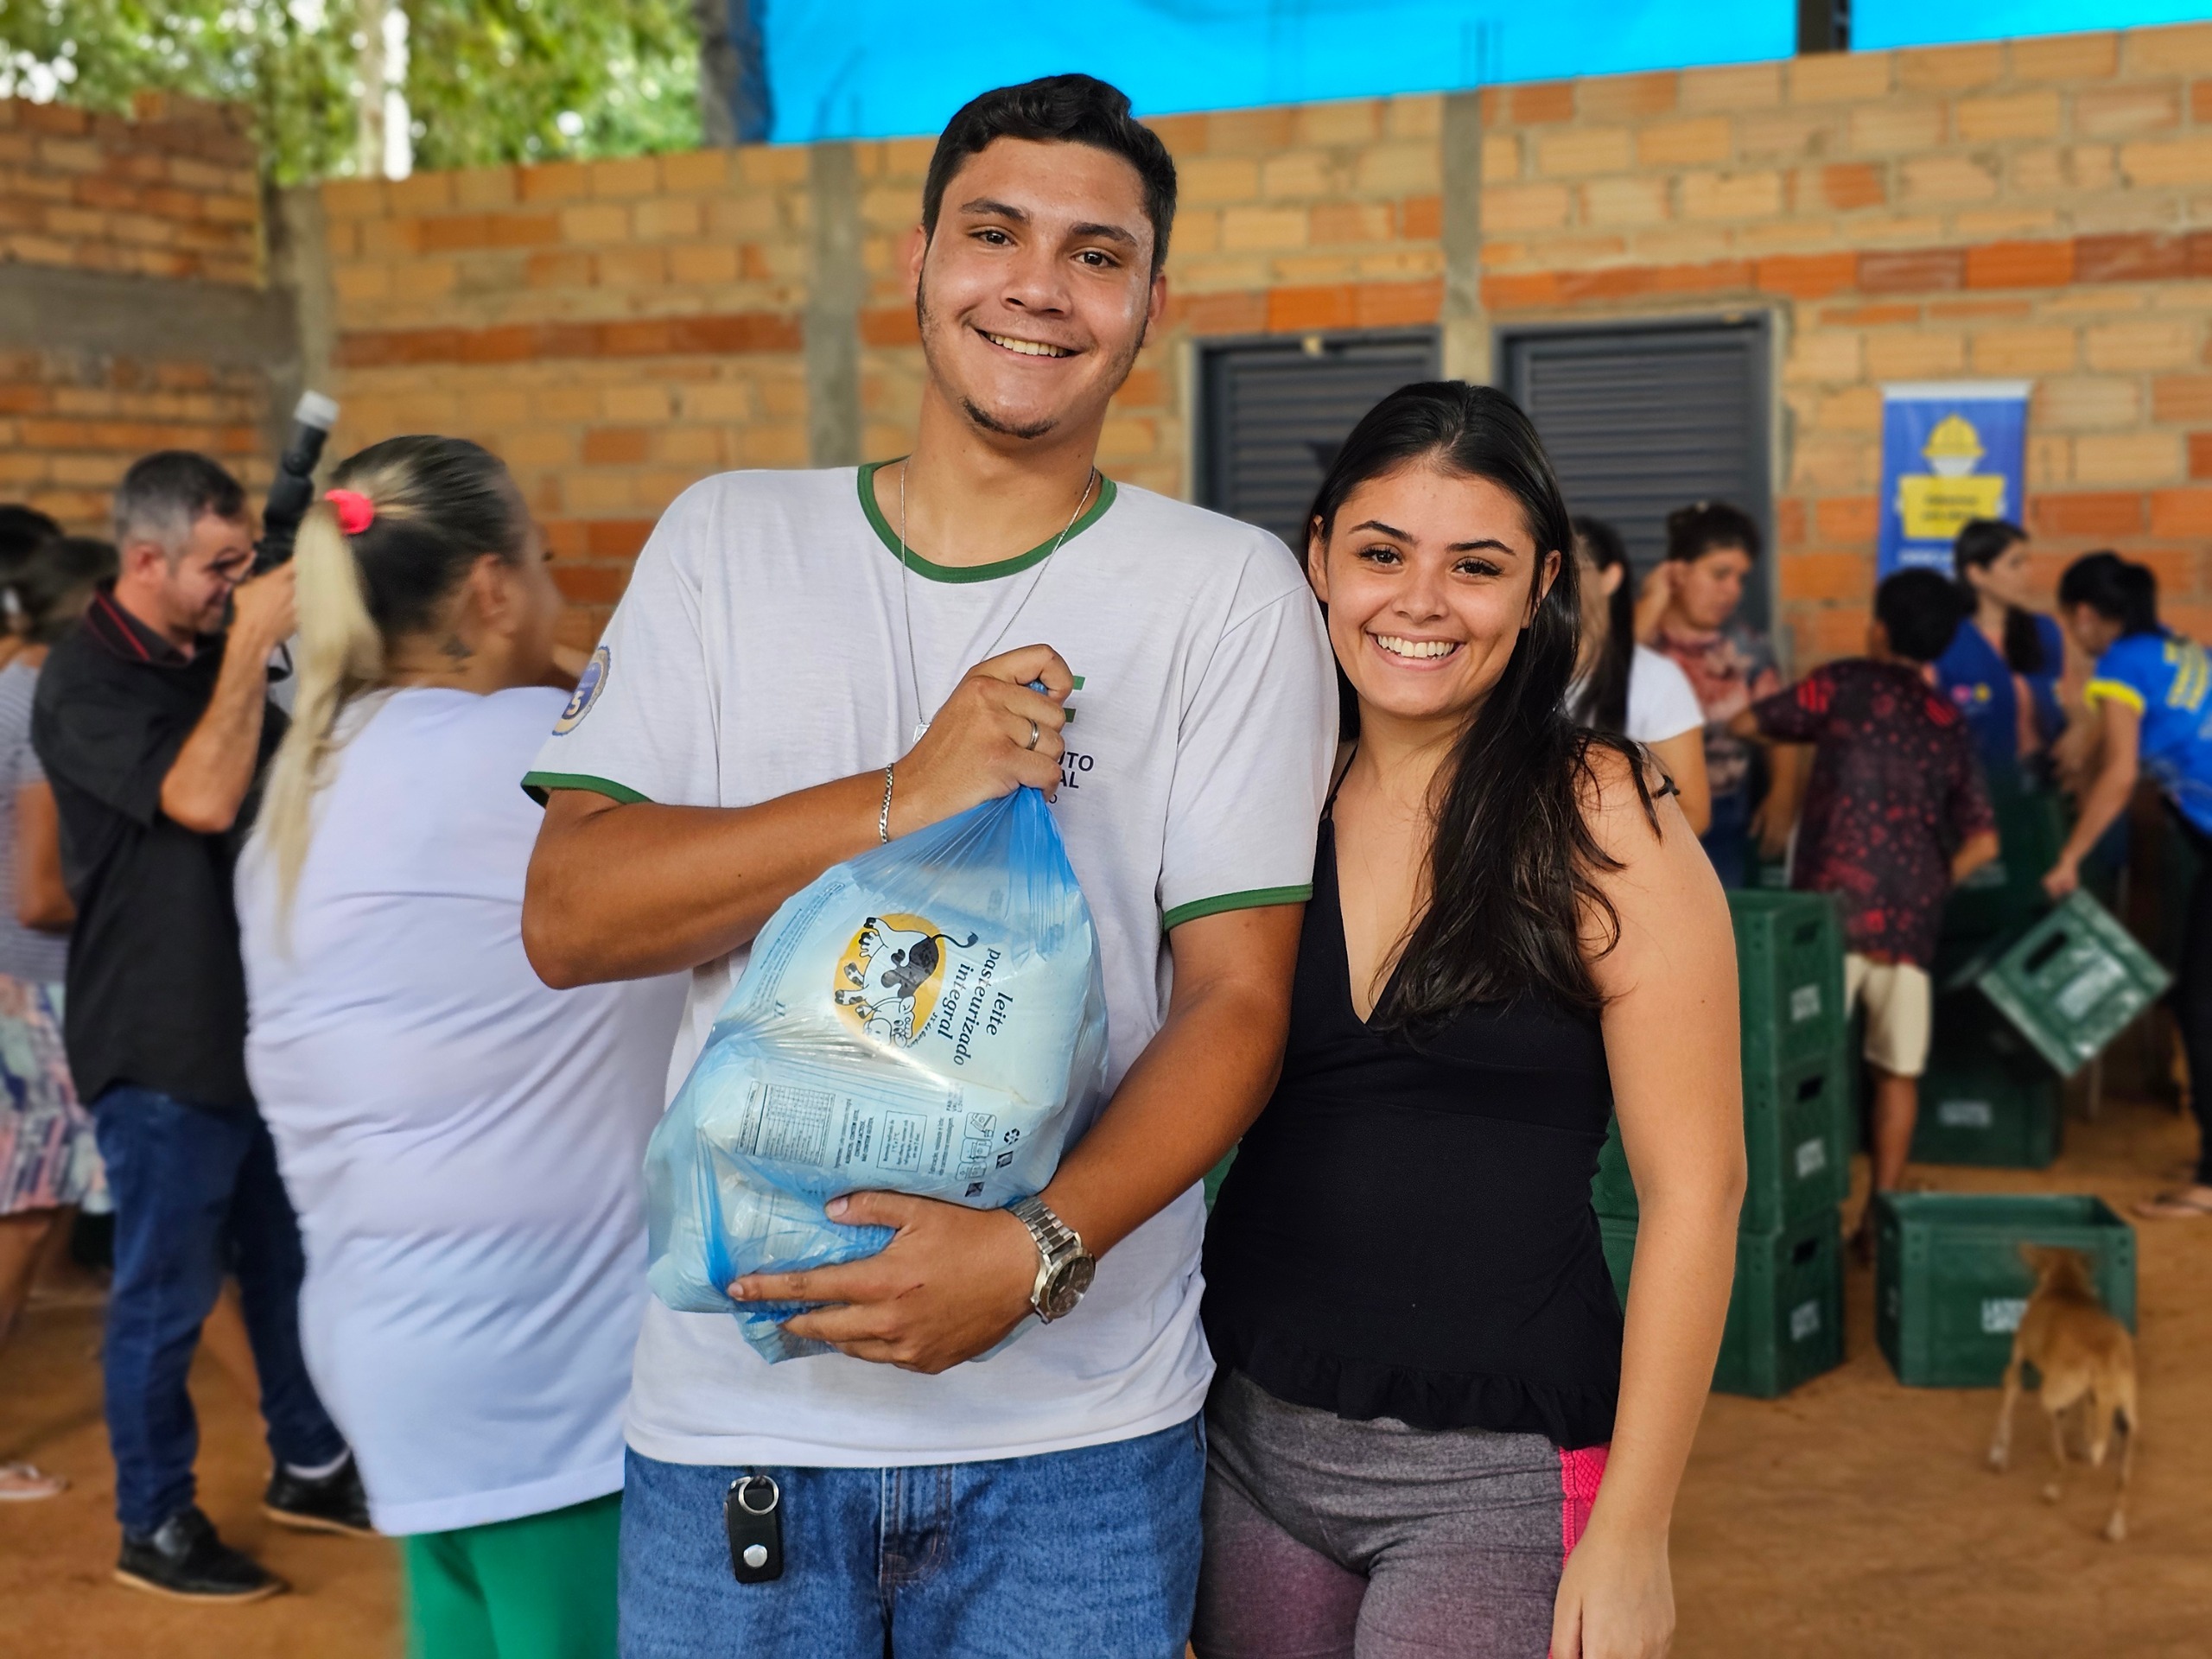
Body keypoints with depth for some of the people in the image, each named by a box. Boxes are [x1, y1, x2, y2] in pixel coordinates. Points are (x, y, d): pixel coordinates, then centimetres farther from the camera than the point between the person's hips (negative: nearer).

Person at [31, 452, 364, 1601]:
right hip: (161, 1041, -8)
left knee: (290, 1260, 19)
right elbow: (203, 799, -27)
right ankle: (153, 1529, 17)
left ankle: (308, 1469, 35)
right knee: (165, 1292, 3)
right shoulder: (85, 681, -15)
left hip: (264, 1020, 8)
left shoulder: (212, 661, 8)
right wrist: (248, 646, -23)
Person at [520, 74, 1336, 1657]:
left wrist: (1039, 1253, -21)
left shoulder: (1231, 593, -1)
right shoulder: (729, 540, 4)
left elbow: (1236, 998, -5)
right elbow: (569, 916, -5)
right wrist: (904, 799, -17)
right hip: (733, 1395, 2)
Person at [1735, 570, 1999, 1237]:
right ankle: (1880, 1215, 14)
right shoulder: (1949, 722, 14)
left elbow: (1747, 723, 8)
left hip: (1833, 906, -4)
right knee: (1898, 1070, 11)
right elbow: (1982, 840, 8)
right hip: (1910, 918, 4)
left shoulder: (1843, 684, 3)